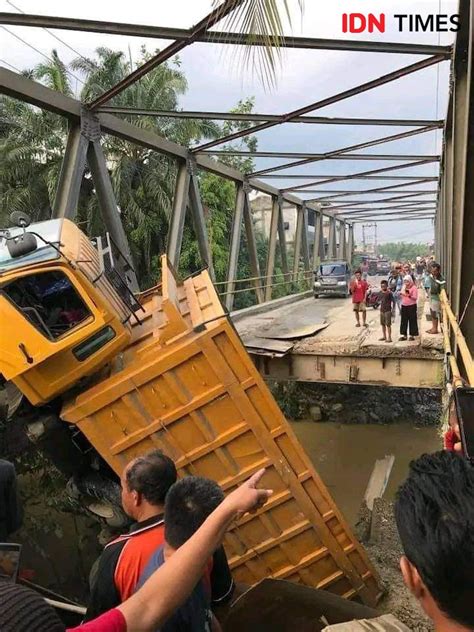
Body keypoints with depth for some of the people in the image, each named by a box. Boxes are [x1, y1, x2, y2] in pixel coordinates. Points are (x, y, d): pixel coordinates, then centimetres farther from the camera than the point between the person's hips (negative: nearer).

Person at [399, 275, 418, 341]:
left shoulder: (414, 287, -6)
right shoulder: (404, 287, 14)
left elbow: (415, 298, -12)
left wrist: (409, 295, -29)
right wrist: (401, 294, 2)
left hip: (411, 306, -6)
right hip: (404, 306, 6)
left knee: (412, 320, -1)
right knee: (404, 320, 6)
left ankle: (412, 335, 5)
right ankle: (403, 335, 11)